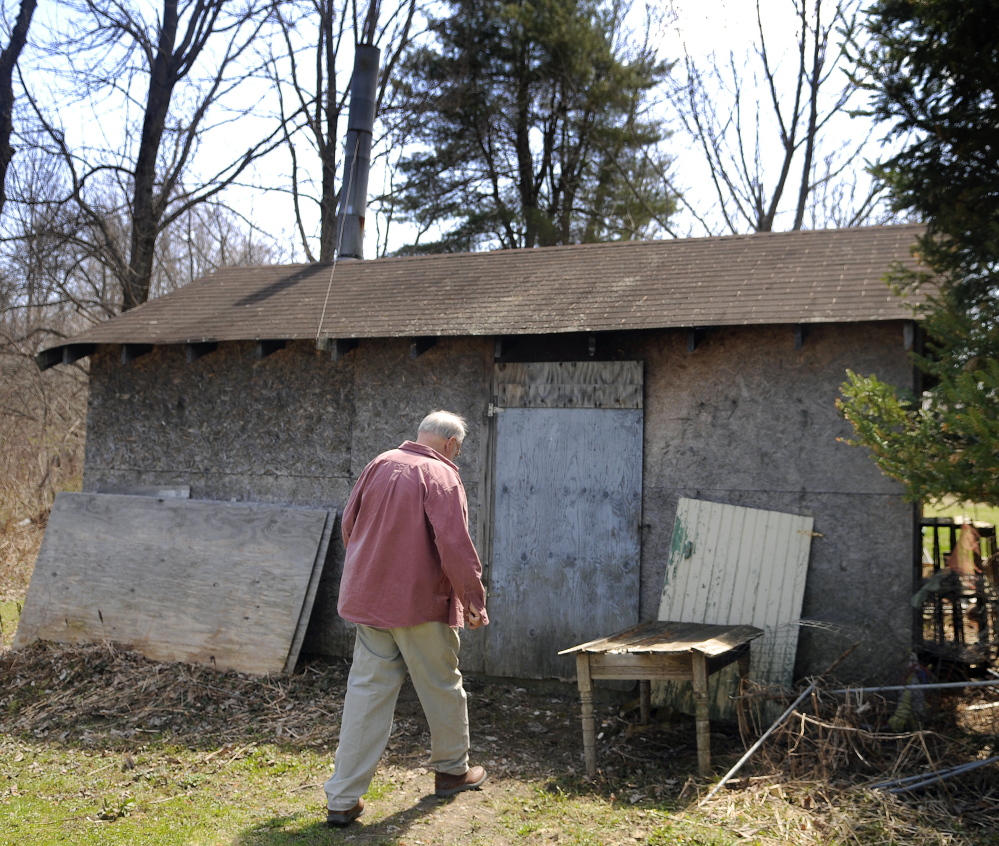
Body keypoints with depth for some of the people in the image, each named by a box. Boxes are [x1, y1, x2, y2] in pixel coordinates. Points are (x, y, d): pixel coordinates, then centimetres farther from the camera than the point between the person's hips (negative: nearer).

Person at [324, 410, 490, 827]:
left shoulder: (378, 465, 7)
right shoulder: (441, 476, -12)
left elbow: (349, 525, 15)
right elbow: (456, 546, -18)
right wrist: (474, 600, -8)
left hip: (368, 599, 6)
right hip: (420, 601, -5)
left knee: (366, 693, 8)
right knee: (442, 686, 15)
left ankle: (343, 797, 8)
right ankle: (452, 769, 33)